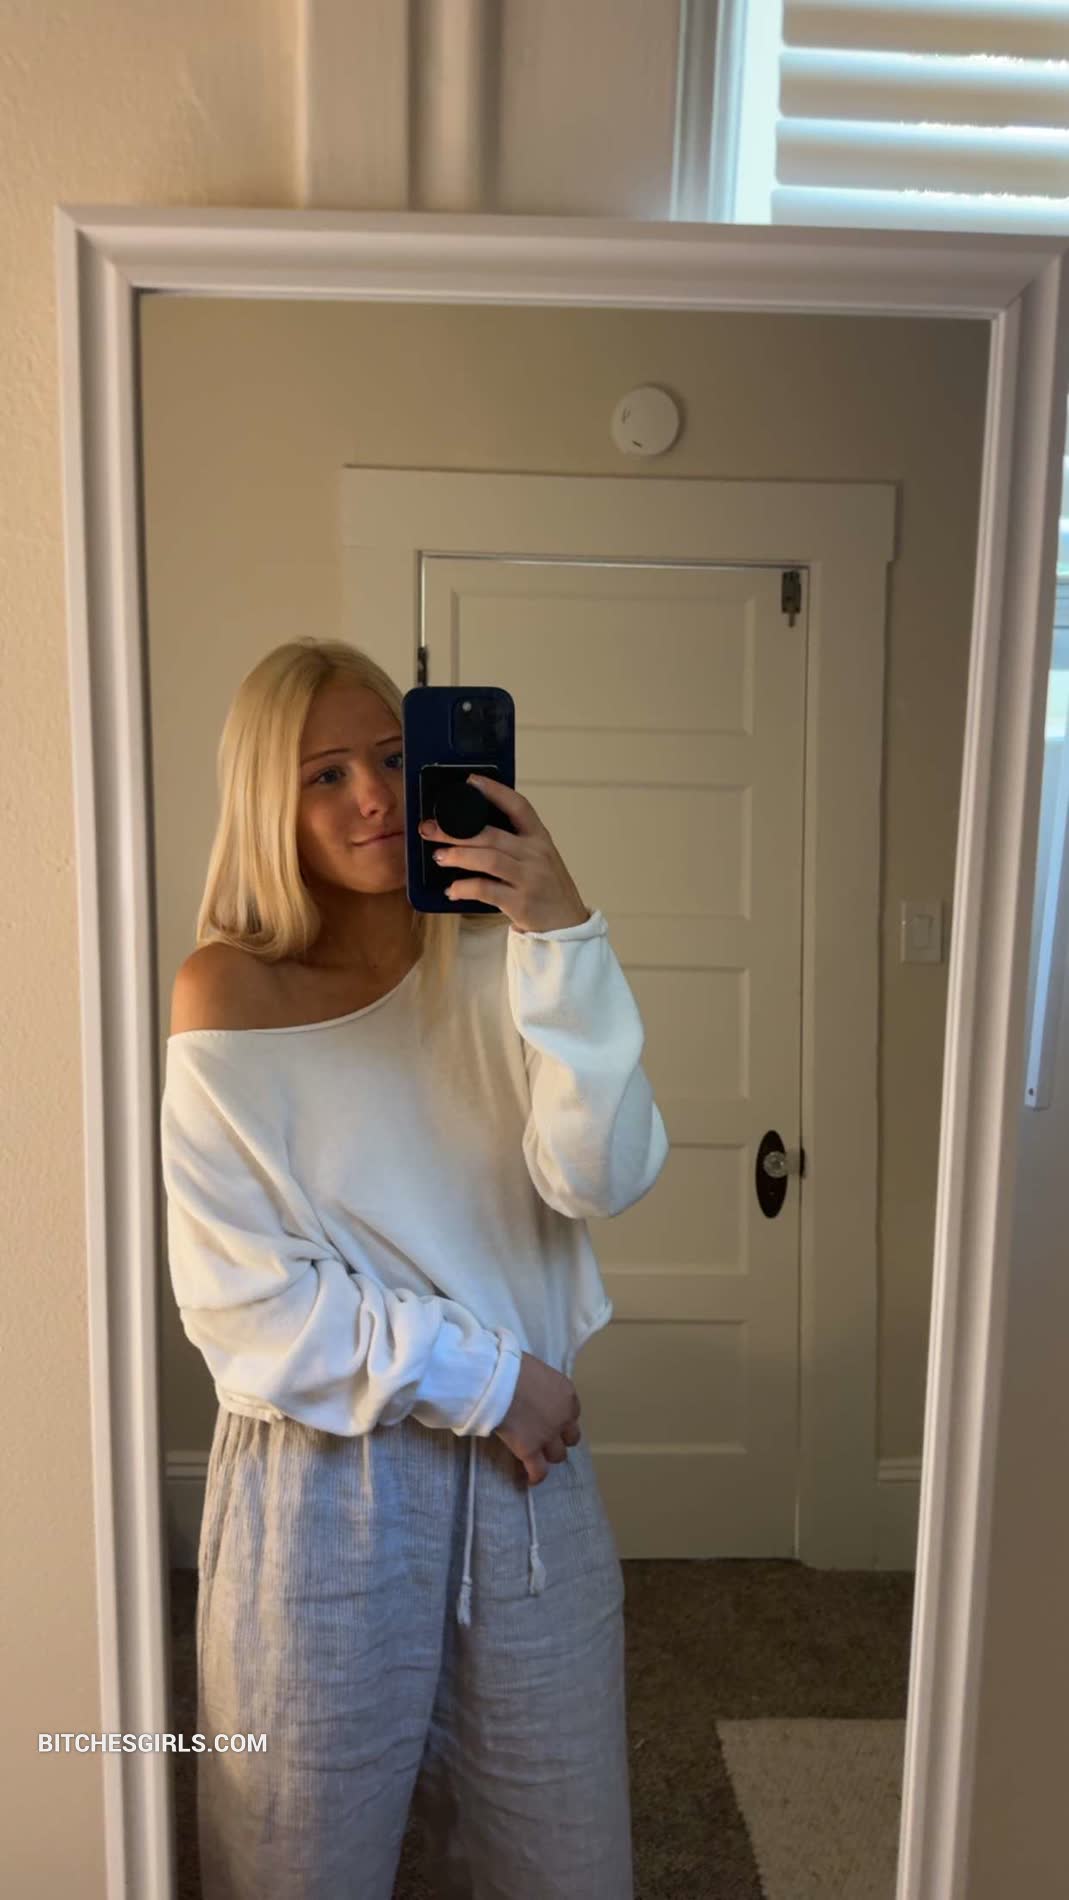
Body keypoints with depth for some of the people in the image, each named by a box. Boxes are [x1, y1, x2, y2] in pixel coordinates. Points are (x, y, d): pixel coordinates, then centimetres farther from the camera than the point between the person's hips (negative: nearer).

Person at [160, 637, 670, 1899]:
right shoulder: (224, 998, -10)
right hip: (325, 1483, -2)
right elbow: (240, 1300, -12)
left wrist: (563, 938, -26)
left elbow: (603, 1178, -16)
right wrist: (482, 1378, -12)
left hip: (527, 1464, 3)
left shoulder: (493, 965, -4)